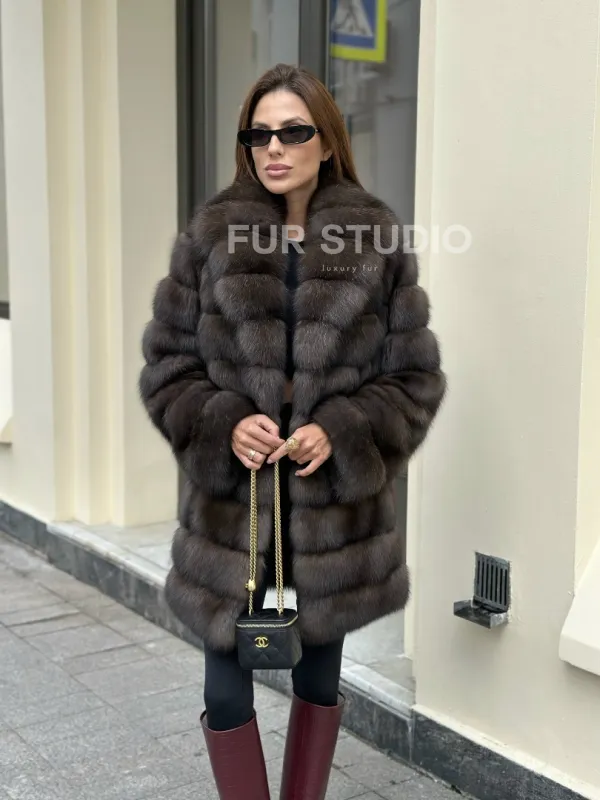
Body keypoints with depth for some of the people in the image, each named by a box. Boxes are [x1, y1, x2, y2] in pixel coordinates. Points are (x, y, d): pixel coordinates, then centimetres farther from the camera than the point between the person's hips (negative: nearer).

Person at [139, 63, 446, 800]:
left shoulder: (378, 240, -5)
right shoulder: (210, 236, -3)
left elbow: (414, 376, -1)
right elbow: (166, 364, 1)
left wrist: (341, 433, -16)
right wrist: (224, 425, -17)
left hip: (336, 503, 1)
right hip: (230, 501, 0)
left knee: (320, 670, 18)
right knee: (227, 683, 6)